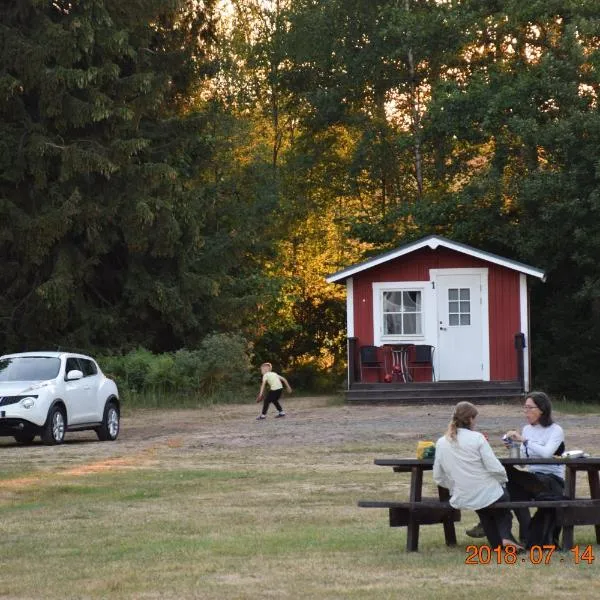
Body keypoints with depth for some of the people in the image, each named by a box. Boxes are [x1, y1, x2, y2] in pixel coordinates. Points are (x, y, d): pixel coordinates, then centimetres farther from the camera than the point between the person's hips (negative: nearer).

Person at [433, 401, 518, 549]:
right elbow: (496, 469, -16)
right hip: (487, 495, -4)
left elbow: (438, 477, 5)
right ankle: (505, 536, 8)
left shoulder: (441, 443, -2)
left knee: (485, 514, 36)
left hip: (461, 500, 4)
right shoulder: (477, 438, -14)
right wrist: (502, 480, 5)